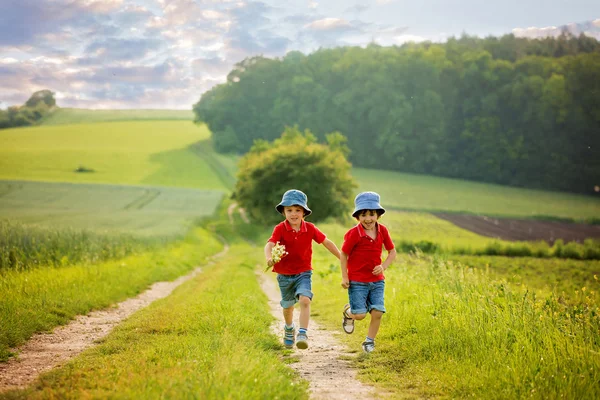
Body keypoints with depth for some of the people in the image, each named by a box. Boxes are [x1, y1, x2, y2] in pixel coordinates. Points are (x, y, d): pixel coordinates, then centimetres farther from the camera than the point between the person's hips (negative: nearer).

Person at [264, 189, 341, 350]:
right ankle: (289, 329, 46)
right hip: (284, 275, 0)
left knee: (305, 300, -24)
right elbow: (269, 244, -29)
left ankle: (303, 334, -25)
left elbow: (327, 242, 4)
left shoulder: (310, 229, -6)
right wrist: (269, 258, -50)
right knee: (288, 306, 17)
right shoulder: (280, 229, -13)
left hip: (303, 273, 0)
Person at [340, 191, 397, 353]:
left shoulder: (382, 231, -2)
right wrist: (344, 277, -8)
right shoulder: (353, 234, -14)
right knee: (360, 314, -7)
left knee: (377, 313, -5)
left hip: (377, 280, 4)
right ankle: (348, 312, 30)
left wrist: (383, 266, -9)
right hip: (357, 282, -3)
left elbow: (392, 252, 8)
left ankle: (369, 341, 18)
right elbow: (343, 255, -5)